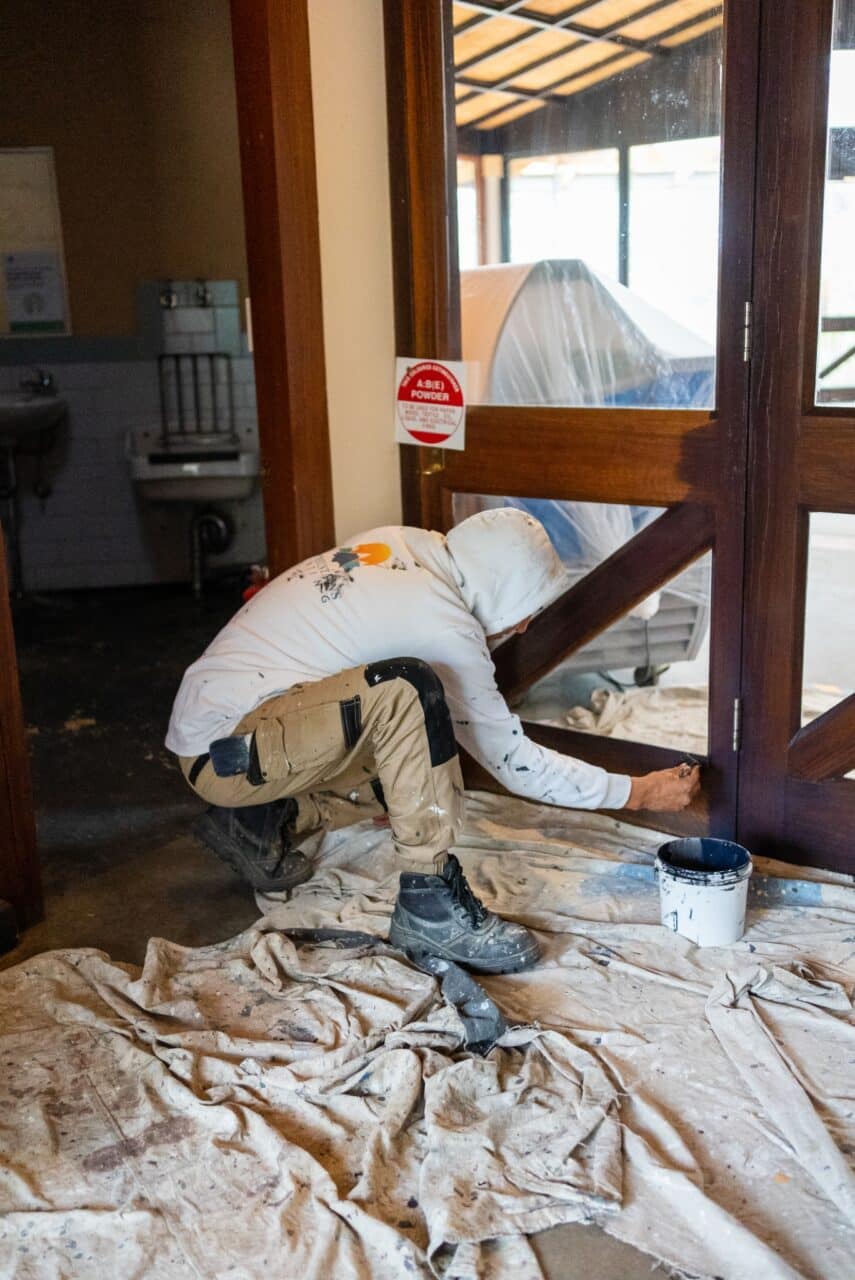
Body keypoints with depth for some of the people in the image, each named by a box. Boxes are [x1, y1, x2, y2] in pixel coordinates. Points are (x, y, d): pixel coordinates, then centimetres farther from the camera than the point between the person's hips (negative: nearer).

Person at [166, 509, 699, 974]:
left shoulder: (399, 545, 4)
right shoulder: (442, 622, -19)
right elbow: (515, 762, -12)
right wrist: (640, 793, -4)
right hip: (227, 749, -9)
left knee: (419, 769, 12)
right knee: (407, 690, -29)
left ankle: (265, 826, 17)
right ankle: (431, 902, -21)